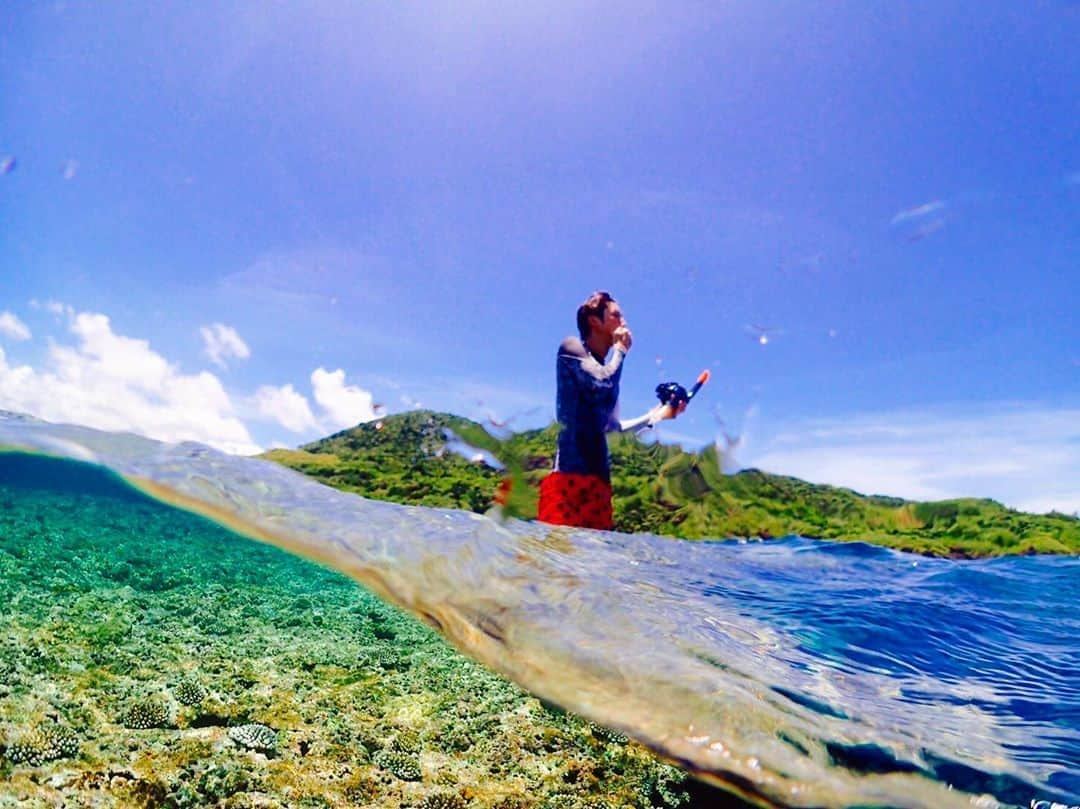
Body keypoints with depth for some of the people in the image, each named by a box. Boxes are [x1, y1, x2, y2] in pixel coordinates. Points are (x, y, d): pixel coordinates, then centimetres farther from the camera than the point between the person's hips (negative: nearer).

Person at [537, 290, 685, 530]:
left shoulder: (605, 367, 26)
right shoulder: (572, 347, 5)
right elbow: (603, 385, -13)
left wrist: (655, 416, 29)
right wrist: (621, 349, 5)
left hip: (598, 475, 8)